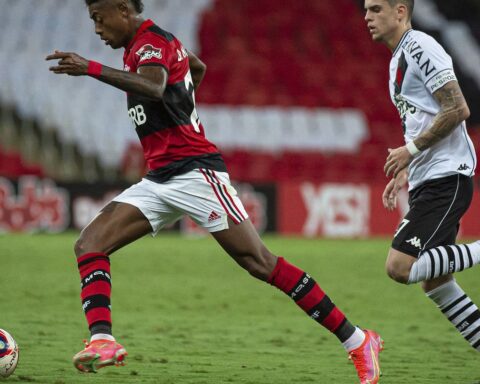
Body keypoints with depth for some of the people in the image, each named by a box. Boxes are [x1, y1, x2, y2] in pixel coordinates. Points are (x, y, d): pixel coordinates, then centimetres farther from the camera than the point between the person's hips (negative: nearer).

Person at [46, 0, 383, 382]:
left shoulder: (151, 42, -11)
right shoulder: (146, 42, 18)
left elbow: (154, 88, -35)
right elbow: (198, 67, 38)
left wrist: (91, 69, -42)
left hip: (195, 172, -10)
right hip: (160, 179, 10)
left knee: (260, 263, -12)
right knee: (89, 244, -7)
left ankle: (358, 342, -7)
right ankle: (102, 339, -20)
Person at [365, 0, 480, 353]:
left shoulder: (420, 47, -10)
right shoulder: (399, 59, 21)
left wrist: (410, 150, -14)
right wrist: (404, 174, 19)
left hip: (445, 179, -10)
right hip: (428, 181, 10)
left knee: (400, 267, -19)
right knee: (435, 281, 9)